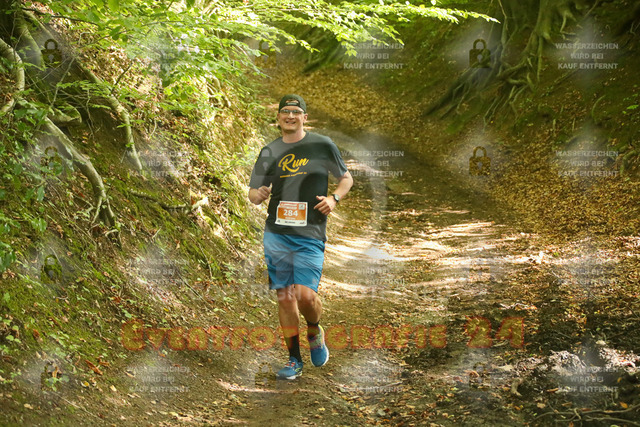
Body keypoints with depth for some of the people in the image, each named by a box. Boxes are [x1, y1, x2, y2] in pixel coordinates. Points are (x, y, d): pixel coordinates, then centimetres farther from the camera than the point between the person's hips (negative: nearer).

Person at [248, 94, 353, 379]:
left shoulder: (322, 145, 4)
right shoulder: (269, 152, 10)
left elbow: (346, 178, 14)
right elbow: (252, 193, 14)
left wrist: (334, 198, -5)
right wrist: (259, 194, -10)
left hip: (310, 235, -3)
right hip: (276, 234, 3)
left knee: (304, 294, -15)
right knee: (284, 297, 3)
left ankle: (315, 332, 19)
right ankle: (294, 359, 15)